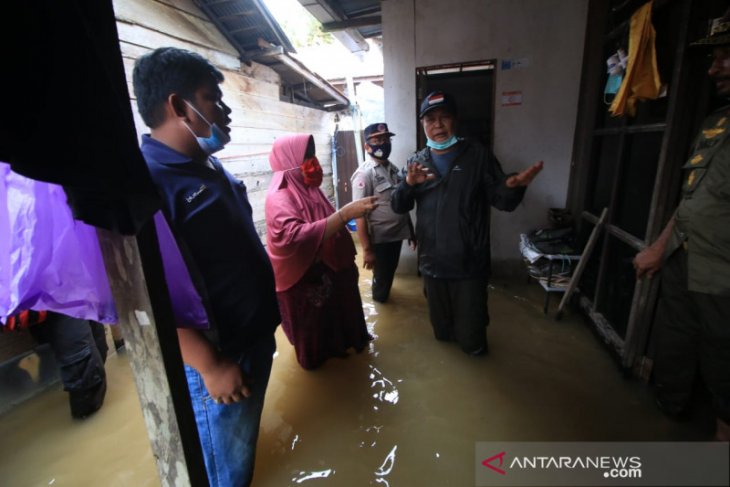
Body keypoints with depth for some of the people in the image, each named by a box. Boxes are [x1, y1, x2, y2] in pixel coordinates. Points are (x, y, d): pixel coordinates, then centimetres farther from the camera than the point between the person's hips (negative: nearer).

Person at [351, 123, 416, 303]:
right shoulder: (364, 174, -15)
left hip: (397, 234, 6)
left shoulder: (393, 169, 7)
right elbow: (359, 214, -19)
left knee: (390, 273, 22)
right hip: (379, 239, -6)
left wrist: (411, 231, 12)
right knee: (382, 278, 11)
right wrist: (367, 249, -21)